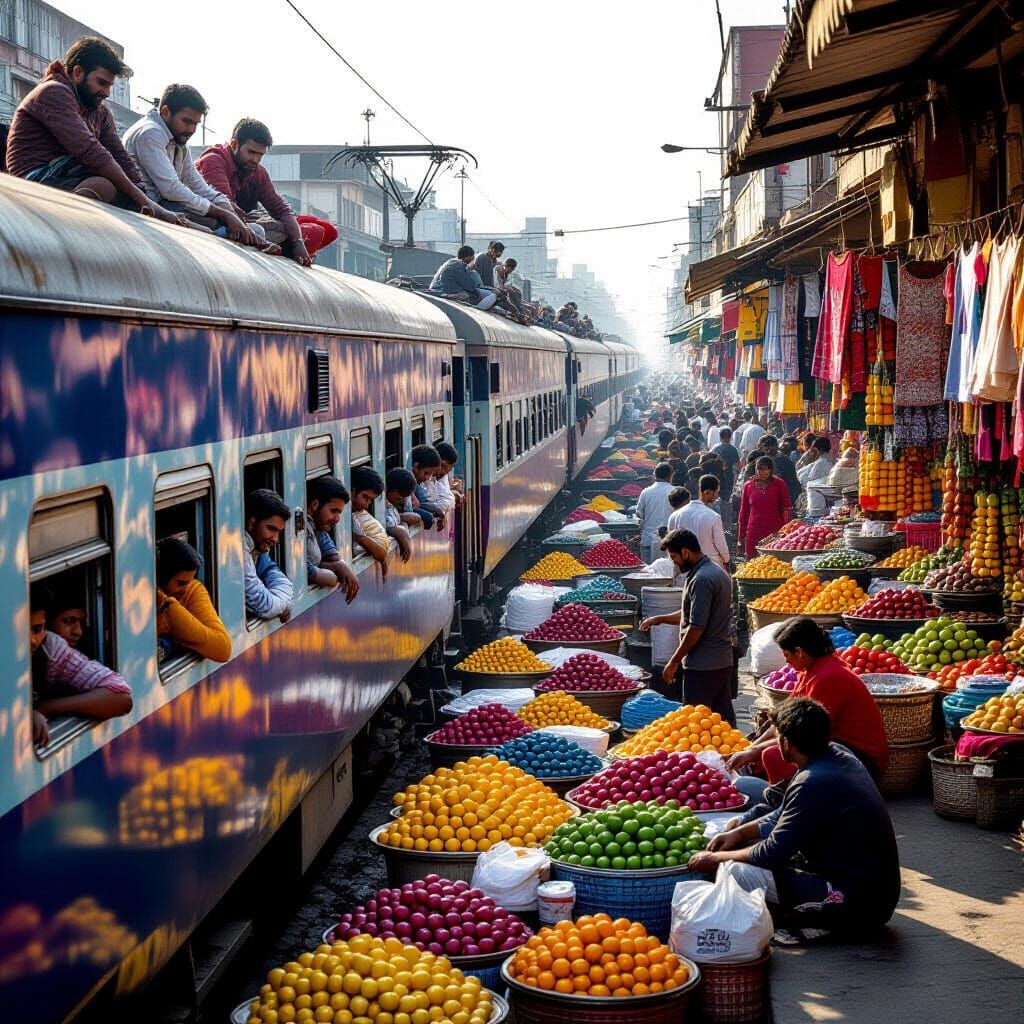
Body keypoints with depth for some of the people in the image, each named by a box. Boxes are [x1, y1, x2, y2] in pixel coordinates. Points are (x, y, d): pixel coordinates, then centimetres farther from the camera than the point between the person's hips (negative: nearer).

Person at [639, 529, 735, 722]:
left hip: (702, 665, -10)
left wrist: (674, 661, -14)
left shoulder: (701, 580, -18)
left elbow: (696, 627, -21)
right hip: (723, 661, 10)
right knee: (724, 717, 11)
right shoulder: (718, 572, 13)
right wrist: (660, 619, 20)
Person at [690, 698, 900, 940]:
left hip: (858, 906, -10)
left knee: (735, 872, -19)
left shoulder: (813, 783, -25)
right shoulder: (837, 755, 4)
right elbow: (785, 817, 17)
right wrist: (739, 832, 9)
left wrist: (716, 859, -5)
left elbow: (773, 853, -18)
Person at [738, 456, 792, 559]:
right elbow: (743, 512, 14)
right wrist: (740, 537, 12)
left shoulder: (779, 484, 4)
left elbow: (786, 508, 6)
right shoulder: (748, 486, 9)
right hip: (754, 533, 2)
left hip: (774, 531, -2)